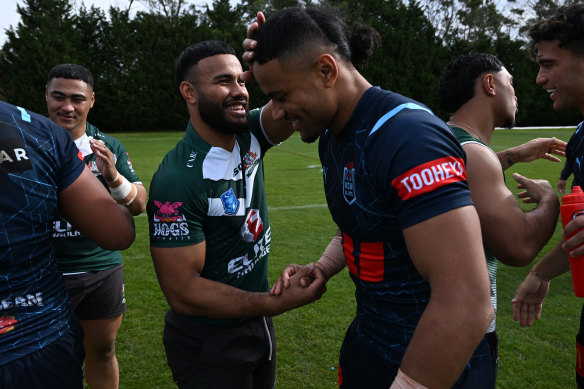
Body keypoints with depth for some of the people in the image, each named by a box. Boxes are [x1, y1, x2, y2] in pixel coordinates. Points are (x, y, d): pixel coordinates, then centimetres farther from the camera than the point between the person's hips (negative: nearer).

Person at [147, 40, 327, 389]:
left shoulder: (249, 137, -6)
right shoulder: (177, 180, -26)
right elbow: (183, 291, -25)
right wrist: (278, 303, -25)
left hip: (259, 326, 7)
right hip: (208, 345, -6)